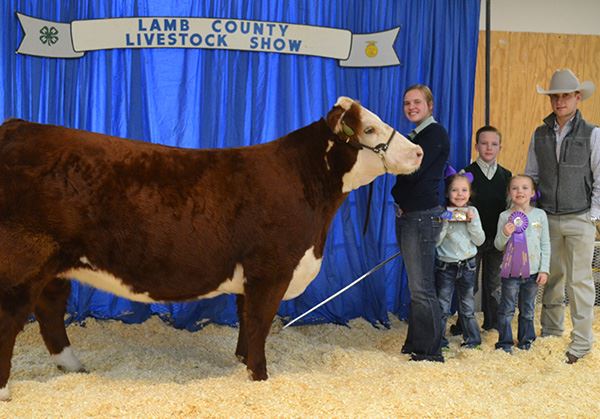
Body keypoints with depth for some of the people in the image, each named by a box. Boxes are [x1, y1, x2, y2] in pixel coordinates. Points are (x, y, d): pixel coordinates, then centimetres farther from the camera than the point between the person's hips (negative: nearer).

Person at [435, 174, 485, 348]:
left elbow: (480, 240, 0)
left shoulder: (472, 211, 2)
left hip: (467, 265, 2)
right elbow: (435, 241, -12)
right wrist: (445, 223, -21)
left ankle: (472, 338, 25)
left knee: (467, 306, 14)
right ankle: (439, 340, 12)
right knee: (442, 307, 2)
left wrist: (472, 222, -12)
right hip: (445, 266, -2)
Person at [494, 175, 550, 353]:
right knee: (507, 309, 2)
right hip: (510, 271, -1)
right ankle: (505, 343, 10)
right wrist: (504, 234, -19)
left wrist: (544, 269, -1)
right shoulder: (505, 216, -3)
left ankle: (526, 340, 24)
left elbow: (545, 244, 3)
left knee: (528, 310, 12)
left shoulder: (540, 215, 0)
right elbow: (498, 246, 2)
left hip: (532, 271, 1)